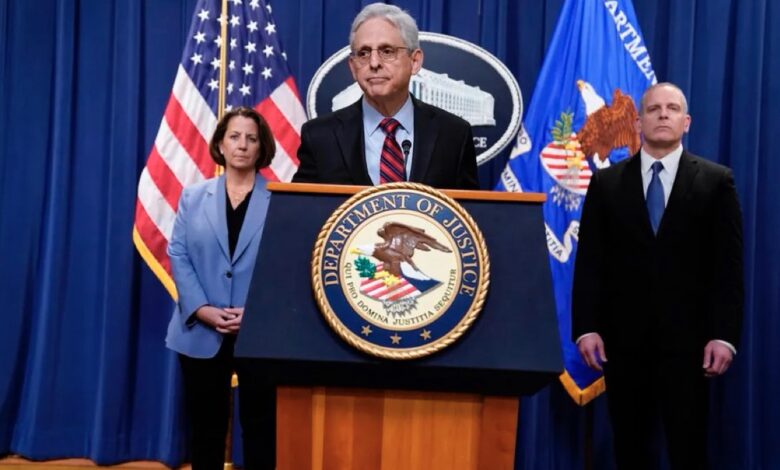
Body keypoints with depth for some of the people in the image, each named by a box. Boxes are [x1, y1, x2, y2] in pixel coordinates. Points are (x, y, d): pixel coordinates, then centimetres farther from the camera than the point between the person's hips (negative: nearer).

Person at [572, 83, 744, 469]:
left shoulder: (716, 181, 4)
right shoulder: (606, 182, 7)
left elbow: (728, 266, -1)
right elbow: (589, 262, 3)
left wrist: (724, 335, -8)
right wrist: (586, 327, -5)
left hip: (687, 335, -1)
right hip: (623, 335, 2)